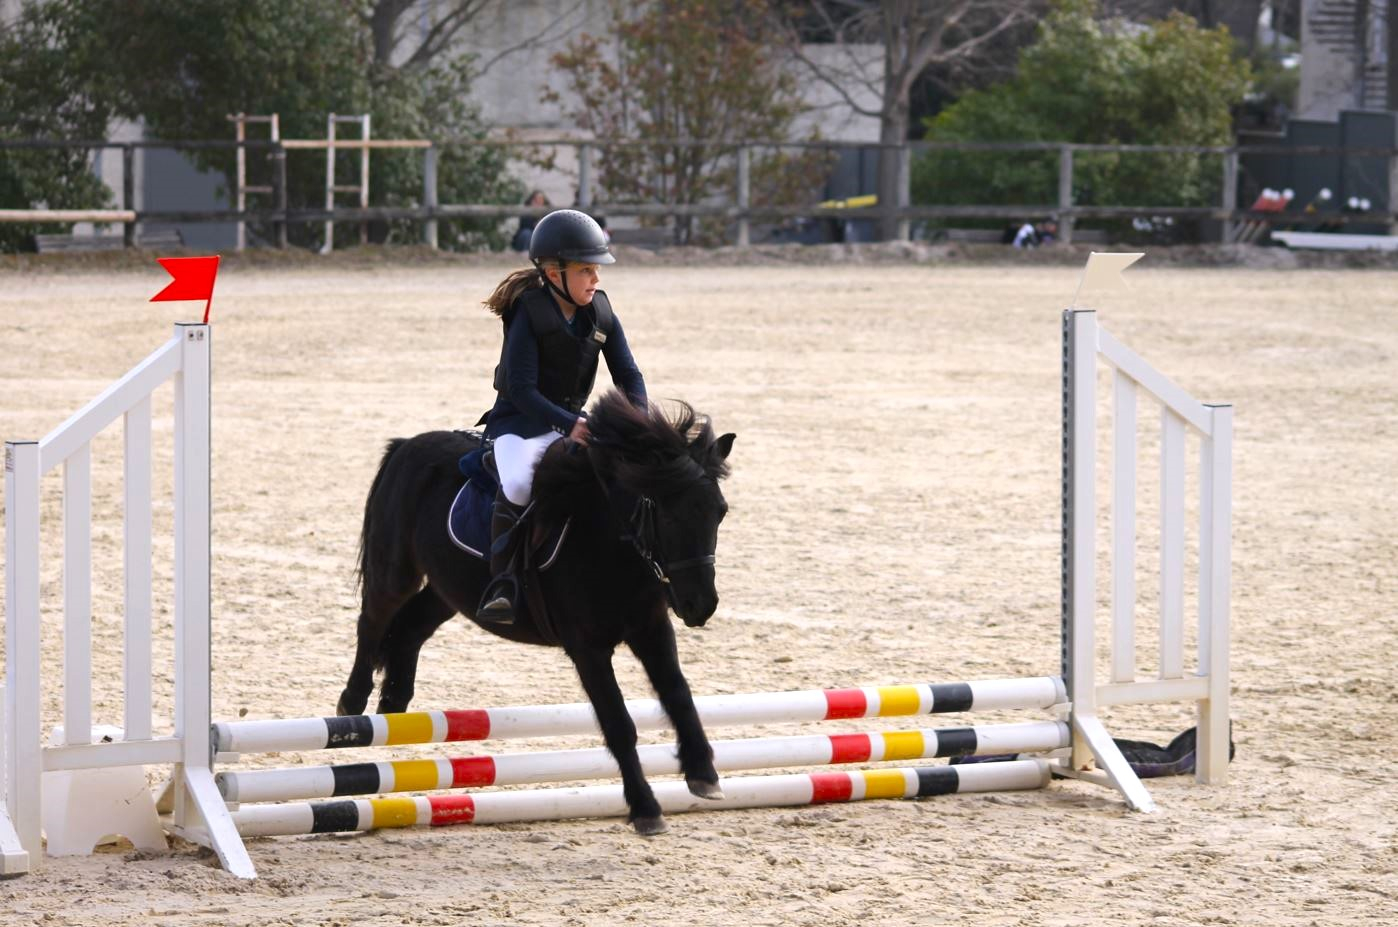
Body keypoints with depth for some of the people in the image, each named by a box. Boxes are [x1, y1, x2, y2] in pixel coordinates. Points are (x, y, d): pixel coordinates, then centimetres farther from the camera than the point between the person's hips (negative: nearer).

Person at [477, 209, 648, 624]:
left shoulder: (601, 314, 2)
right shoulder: (529, 316, -16)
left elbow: (628, 375, 4)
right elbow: (521, 389, -21)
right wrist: (567, 425, -31)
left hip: (573, 423, 6)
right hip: (519, 422, -6)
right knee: (518, 485, -35)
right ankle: (501, 587, -30)